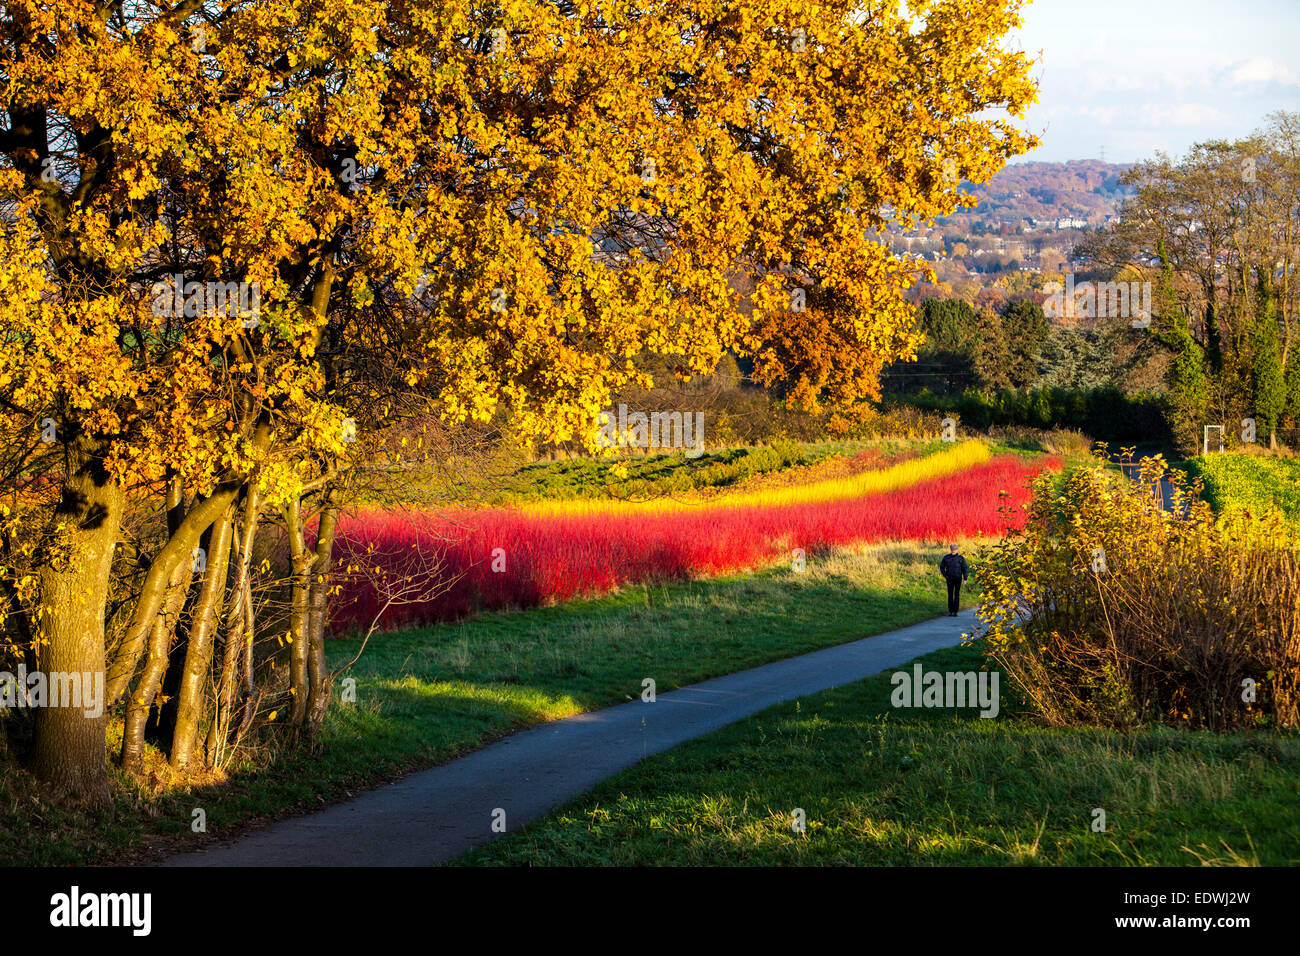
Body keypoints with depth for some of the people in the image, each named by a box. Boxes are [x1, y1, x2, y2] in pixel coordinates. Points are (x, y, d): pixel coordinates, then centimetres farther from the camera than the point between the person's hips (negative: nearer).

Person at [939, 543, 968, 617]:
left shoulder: (960, 558, -1)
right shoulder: (946, 557, 3)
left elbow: (964, 569, 3)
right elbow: (941, 567, 12)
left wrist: (965, 579, -2)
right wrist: (945, 575, 0)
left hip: (958, 579, -2)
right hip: (950, 579, 2)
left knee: (957, 594, -4)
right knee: (950, 595, 4)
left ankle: (955, 611, -3)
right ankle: (950, 611, 8)